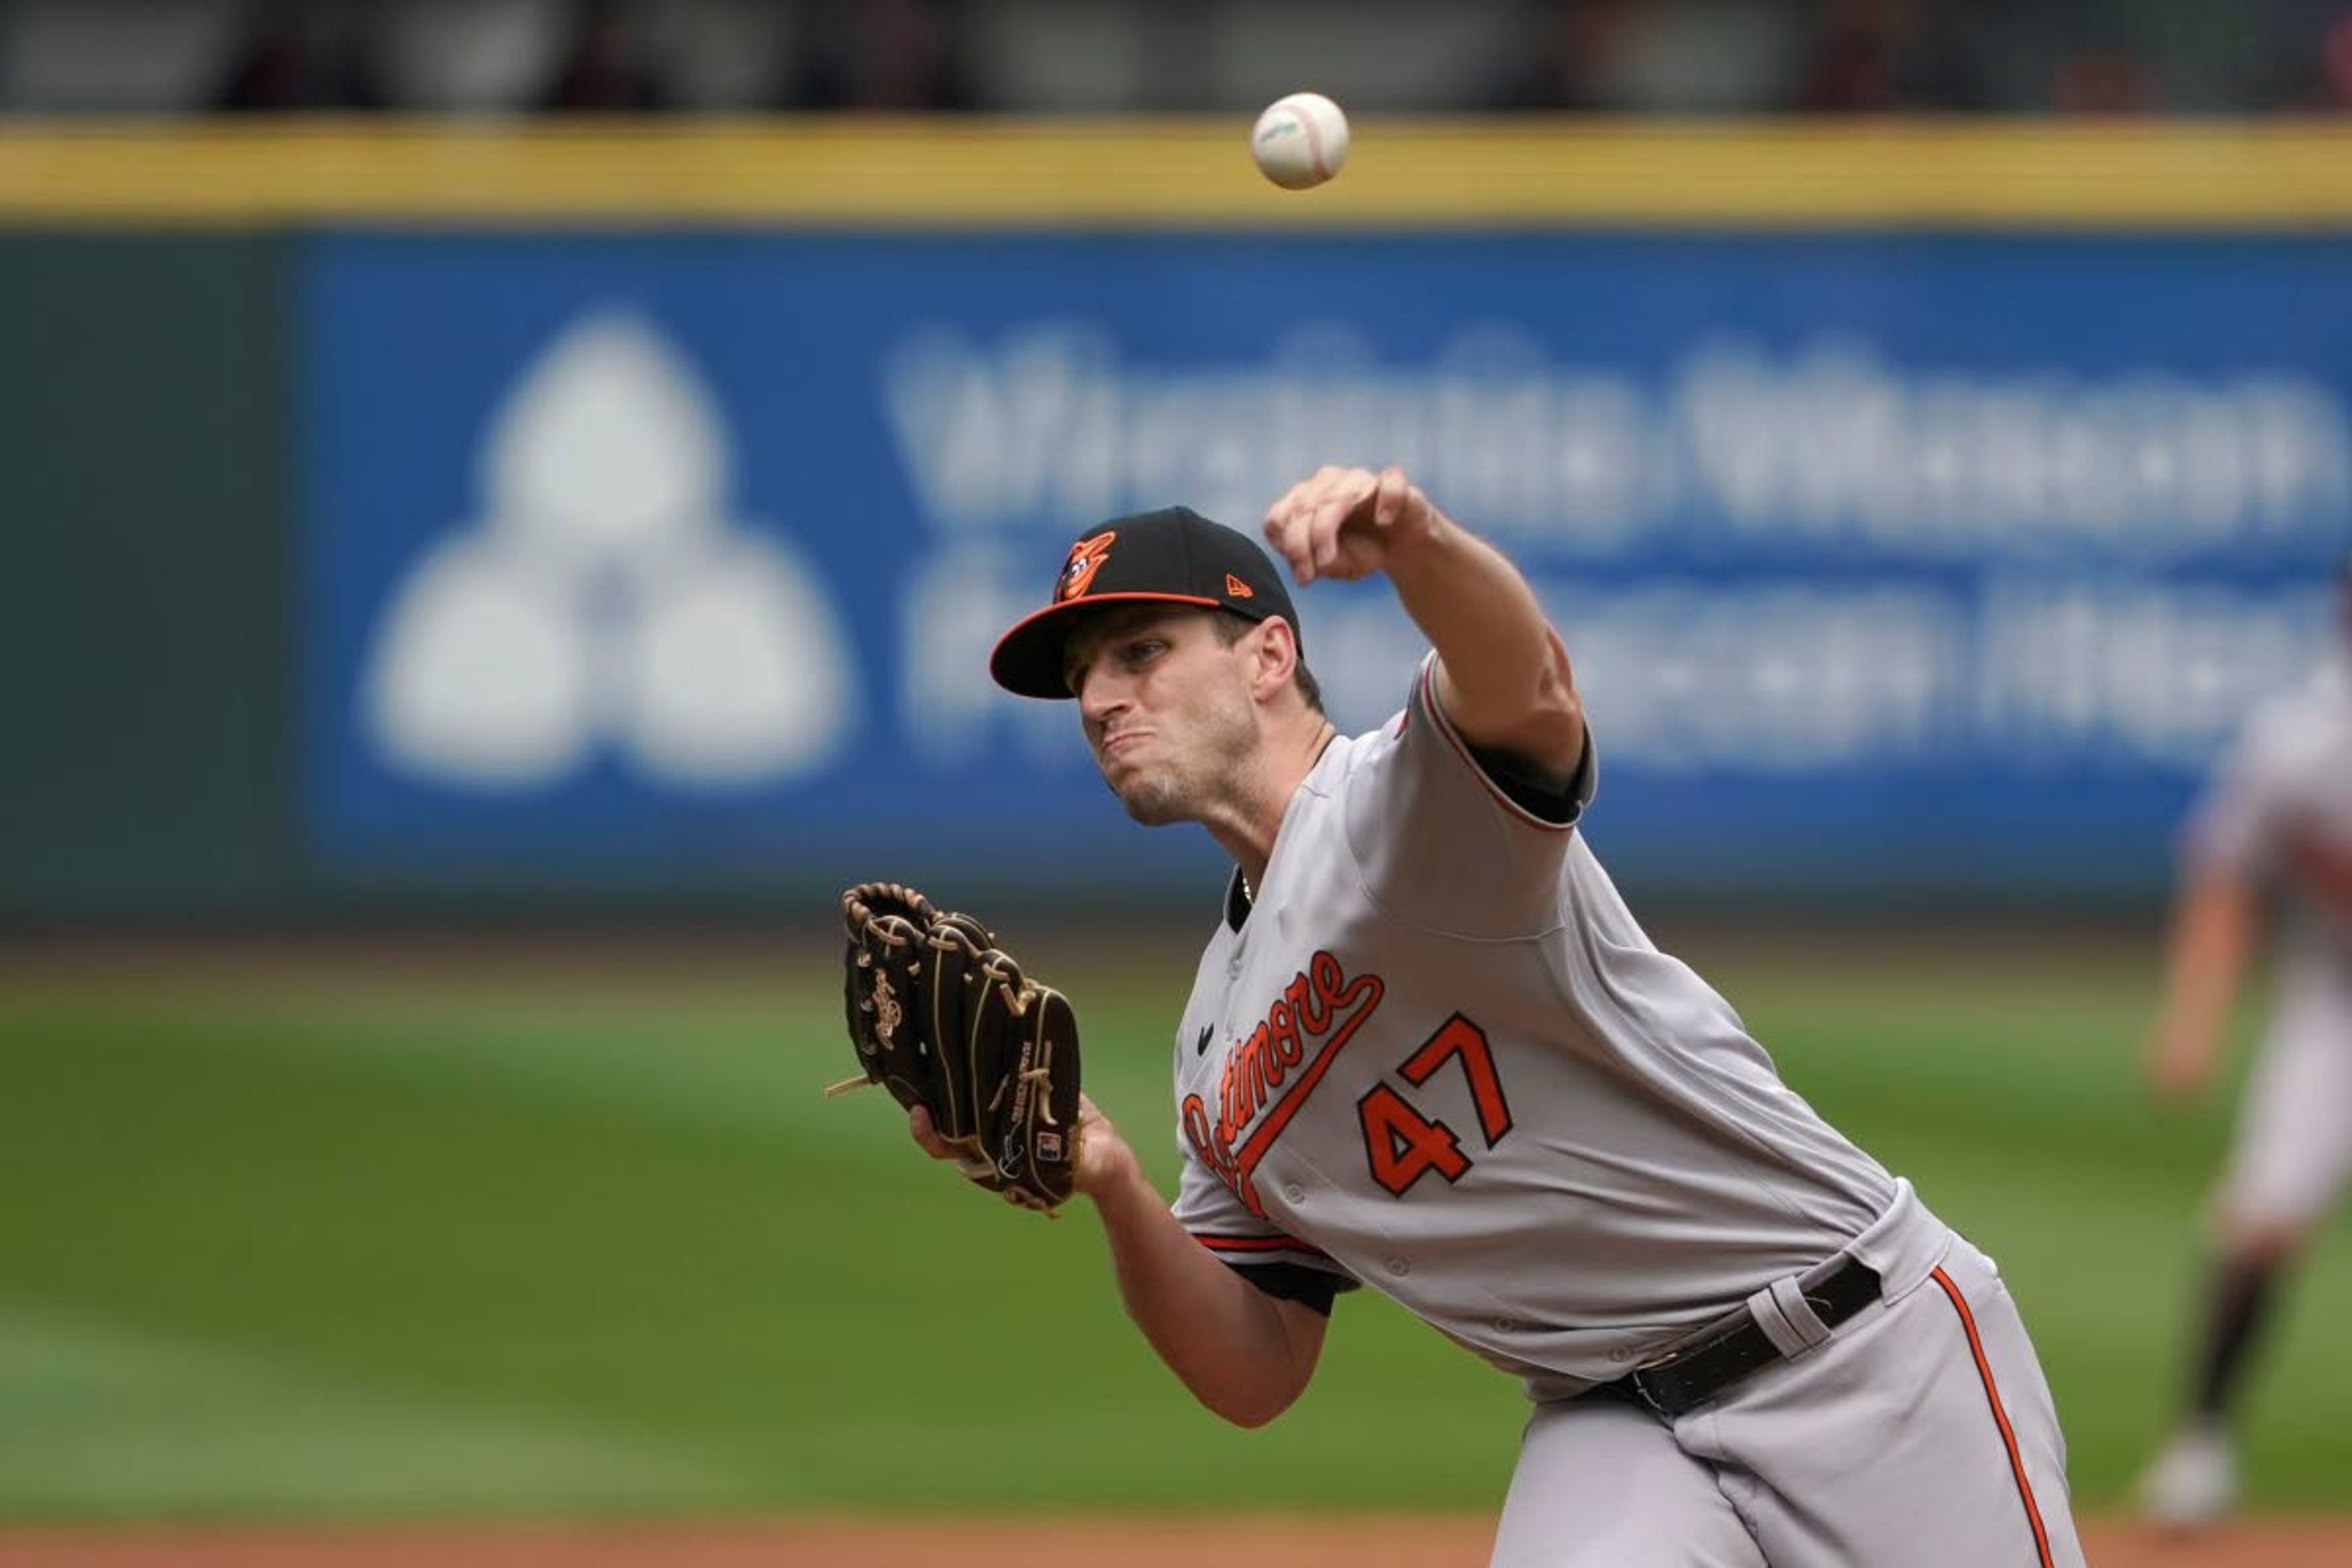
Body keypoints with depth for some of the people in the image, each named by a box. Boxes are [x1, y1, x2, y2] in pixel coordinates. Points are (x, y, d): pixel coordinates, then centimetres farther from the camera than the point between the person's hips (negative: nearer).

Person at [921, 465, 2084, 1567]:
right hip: (1613, 1429, 6)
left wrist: (1417, 540, -59)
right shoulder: (1217, 1046, 12)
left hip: (1873, 1350, -6)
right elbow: (1257, 1379, 12)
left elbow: (1525, 687, -36)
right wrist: (1110, 1186, -6)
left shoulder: (1408, 800, -11)